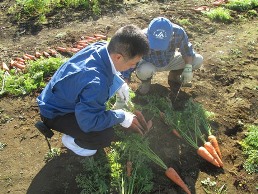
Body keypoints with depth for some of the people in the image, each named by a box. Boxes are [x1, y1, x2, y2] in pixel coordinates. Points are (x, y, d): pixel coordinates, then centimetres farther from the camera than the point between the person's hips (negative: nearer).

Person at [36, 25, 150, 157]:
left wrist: (119, 83, -4)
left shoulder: (101, 47, -16)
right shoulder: (96, 84, -41)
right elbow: (89, 122, -31)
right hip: (54, 114, -8)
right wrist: (121, 117, -19)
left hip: (61, 94, 9)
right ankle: (71, 141, 8)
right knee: (106, 136, -21)